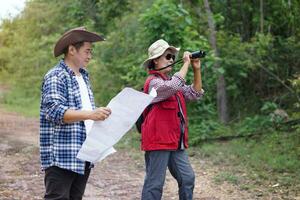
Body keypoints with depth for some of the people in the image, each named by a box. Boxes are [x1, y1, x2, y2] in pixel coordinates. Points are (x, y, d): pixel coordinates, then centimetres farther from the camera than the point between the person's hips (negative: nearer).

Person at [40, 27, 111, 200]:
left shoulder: (84, 76, 18)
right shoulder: (55, 77, -9)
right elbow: (55, 111, -21)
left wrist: (101, 114, 11)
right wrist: (90, 114, -30)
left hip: (84, 156, 8)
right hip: (61, 157, -8)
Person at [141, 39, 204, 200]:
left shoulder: (170, 81, 18)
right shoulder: (153, 82, -10)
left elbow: (195, 94, 16)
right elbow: (173, 86, -30)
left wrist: (197, 69, 5)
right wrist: (186, 63, -19)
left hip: (176, 142, 9)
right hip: (158, 141, -9)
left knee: (187, 178, 7)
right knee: (155, 183, -5)